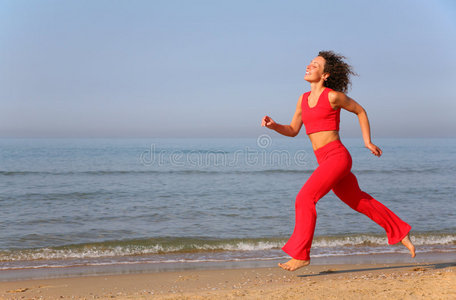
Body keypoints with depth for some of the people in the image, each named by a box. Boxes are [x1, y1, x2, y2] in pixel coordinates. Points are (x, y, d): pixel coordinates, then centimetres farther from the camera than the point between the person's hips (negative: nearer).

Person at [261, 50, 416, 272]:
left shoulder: (333, 96, -6)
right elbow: (292, 130, 16)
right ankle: (400, 232, 35)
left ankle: (300, 254, -12)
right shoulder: (304, 99, 13)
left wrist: (367, 141, 8)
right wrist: (273, 125, -2)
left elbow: (360, 111, 8)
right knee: (359, 201, 19)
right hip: (325, 161, 8)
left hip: (337, 156, -8)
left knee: (305, 198, -18)